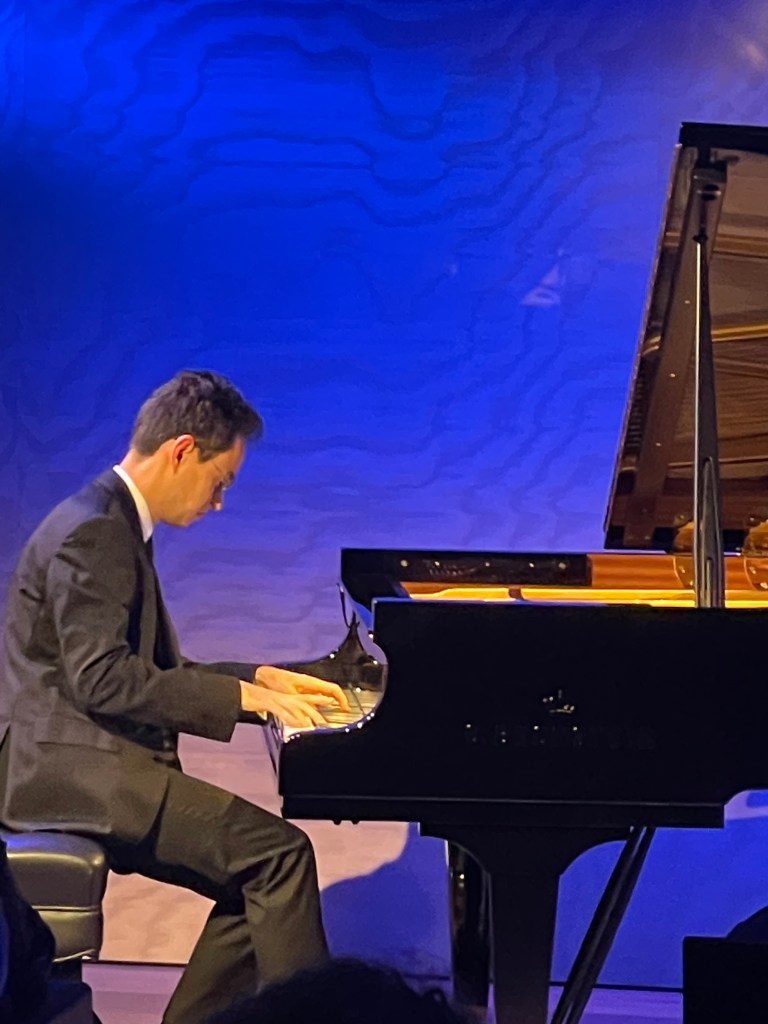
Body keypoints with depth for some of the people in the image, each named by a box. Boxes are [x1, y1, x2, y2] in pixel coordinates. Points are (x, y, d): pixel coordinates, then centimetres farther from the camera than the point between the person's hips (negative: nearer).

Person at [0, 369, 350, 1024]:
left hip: (86, 763, 10)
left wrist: (259, 678, 13)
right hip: (66, 766, -10)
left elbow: (153, 671, 22)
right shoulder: (93, 532, -14)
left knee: (259, 876, 2)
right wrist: (239, 695, -19)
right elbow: (101, 679, -23)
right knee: (279, 852, -19)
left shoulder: (116, 526, 18)